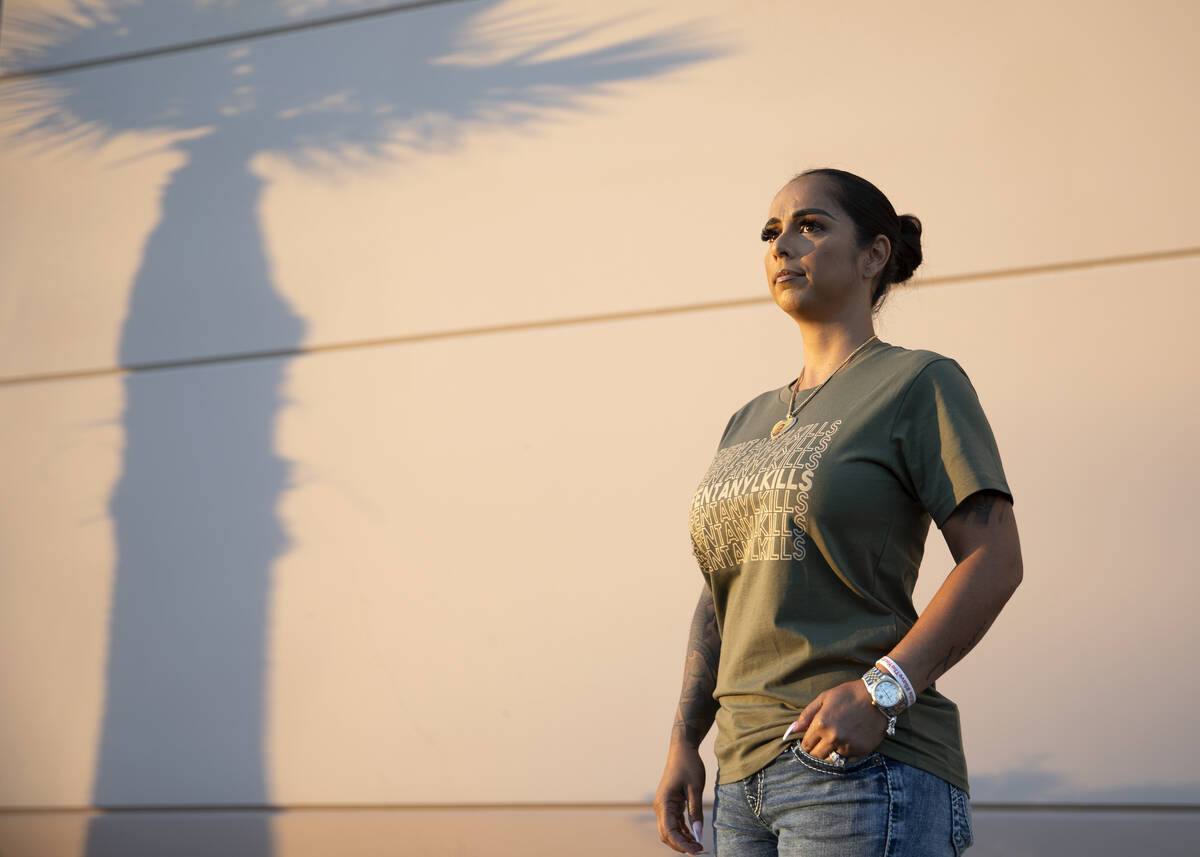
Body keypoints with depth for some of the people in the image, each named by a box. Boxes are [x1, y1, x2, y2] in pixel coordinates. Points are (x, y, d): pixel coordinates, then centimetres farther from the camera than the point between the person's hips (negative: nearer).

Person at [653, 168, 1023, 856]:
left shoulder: (923, 384, -2)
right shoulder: (754, 424, 19)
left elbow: (995, 562, -10)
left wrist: (880, 690, -20)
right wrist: (683, 744, 10)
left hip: (869, 773, -7)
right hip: (751, 777, 7)